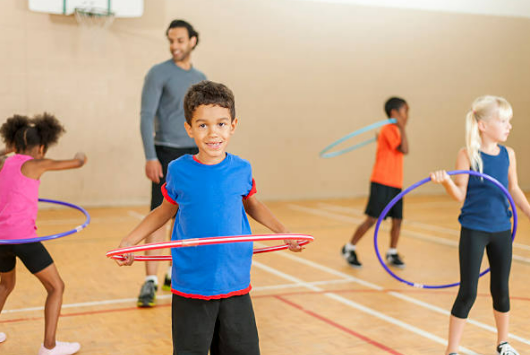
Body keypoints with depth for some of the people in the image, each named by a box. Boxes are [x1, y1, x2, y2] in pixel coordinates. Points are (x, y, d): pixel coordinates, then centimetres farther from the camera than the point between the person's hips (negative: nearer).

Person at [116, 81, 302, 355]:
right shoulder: (179, 171, -5)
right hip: (190, 288, -1)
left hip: (235, 288, 2)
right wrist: (129, 241, 5)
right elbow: (166, 210, 11)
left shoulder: (241, 170, -2)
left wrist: (282, 231, 11)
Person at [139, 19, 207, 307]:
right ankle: (150, 281, -8)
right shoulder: (159, 74, -4)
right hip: (166, 154, -5)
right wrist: (150, 157, -19)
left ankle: (175, 275, 19)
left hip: (193, 156, 5)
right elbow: (146, 117, -10)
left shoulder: (200, 79, 13)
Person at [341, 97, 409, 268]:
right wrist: (402, 128, -19)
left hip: (395, 184, 9)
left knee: (397, 220, 5)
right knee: (372, 219, -6)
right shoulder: (388, 129, -11)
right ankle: (349, 249, 8)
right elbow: (404, 149, -21)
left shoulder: (394, 130, 16)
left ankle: (392, 254, 19)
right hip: (382, 183, -9)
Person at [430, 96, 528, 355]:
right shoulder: (468, 155, -11)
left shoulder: (508, 154, 3)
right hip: (473, 231, -4)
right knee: (468, 292, -3)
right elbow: (460, 195, -12)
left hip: (501, 230, 5)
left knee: (501, 289, 14)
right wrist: (446, 181, -30)